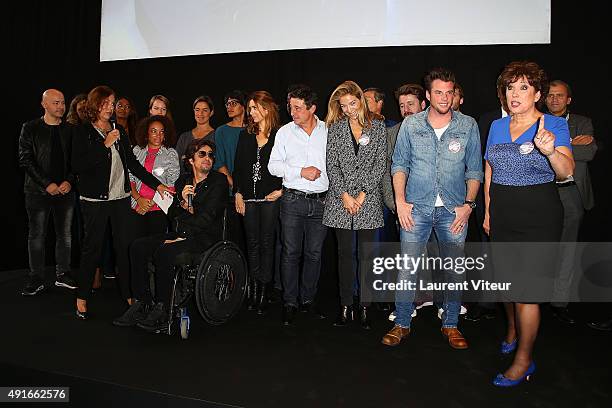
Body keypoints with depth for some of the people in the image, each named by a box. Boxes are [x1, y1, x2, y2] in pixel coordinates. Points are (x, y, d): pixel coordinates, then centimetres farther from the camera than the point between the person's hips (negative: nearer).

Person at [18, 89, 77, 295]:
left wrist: (69, 181, -7)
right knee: (37, 236, 3)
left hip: (65, 190, 2)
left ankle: (63, 275, 19)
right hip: (38, 191, -2)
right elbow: (25, 160, -4)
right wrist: (47, 184, -12)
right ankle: (36, 279, 14)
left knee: (65, 235, 7)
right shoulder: (30, 128, 1)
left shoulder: (69, 130, 8)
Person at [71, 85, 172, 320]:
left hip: (121, 197, 4)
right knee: (92, 247, 2)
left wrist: (156, 184, 9)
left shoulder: (119, 131, 14)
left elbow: (132, 163, 15)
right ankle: (82, 299, 16)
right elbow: (78, 165, -12)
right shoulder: (83, 132, -1)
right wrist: (105, 145, -16)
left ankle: (129, 294, 12)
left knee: (125, 245, 4)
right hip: (95, 199, -4)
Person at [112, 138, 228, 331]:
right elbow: (172, 214, 13)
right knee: (138, 246, -11)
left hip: (205, 238, -6)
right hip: (181, 234, 6)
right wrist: (182, 201, -8)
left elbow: (207, 217, -12)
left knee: (164, 251, -29)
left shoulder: (219, 181, -3)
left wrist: (183, 236, -13)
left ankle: (162, 311, -19)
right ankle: (141, 303, -7)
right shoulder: (183, 180, 15)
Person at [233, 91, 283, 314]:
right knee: (252, 243, 8)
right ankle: (253, 288, 17)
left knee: (267, 243, 2)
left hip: (270, 197, -4)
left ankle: (263, 291, 10)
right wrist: (238, 193, 3)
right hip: (249, 196, 4)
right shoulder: (246, 135, 11)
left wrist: (280, 190, -11)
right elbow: (238, 166, 9)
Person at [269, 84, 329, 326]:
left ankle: (308, 299, 23)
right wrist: (301, 172, -10)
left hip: (321, 201, 1)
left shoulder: (328, 131, 5)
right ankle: (290, 303, 13)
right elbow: (273, 165, 2)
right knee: (290, 253, 1)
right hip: (293, 200, 0)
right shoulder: (285, 132, 5)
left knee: (314, 254, 8)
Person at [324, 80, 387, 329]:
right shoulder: (335, 128, 8)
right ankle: (345, 307, 15)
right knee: (344, 253, 5)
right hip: (340, 198, 1)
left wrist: (364, 194, -8)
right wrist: (344, 195, -8)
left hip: (368, 199, -1)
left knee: (366, 254, 1)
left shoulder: (377, 126, 6)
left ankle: (365, 308, 12)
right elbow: (331, 165, 2)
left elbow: (380, 163, 0)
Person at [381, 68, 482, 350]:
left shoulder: (468, 126, 4)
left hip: (453, 210, 1)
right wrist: (400, 201, -4)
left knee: (454, 270, 8)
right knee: (407, 268, 0)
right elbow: (399, 165, 5)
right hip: (416, 208, -1)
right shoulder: (410, 125, 3)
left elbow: (474, 170, 7)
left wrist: (468, 204, -3)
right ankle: (402, 324, 16)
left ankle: (451, 325, 26)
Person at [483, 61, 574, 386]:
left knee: (525, 290, -3)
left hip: (539, 217, -5)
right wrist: (488, 211, 12)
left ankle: (523, 361, 15)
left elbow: (566, 172, -21)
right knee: (506, 282, 17)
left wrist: (550, 150, -42)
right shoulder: (497, 126, 7)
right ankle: (513, 330, 45)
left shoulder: (554, 125, -7)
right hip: (503, 216, 5)